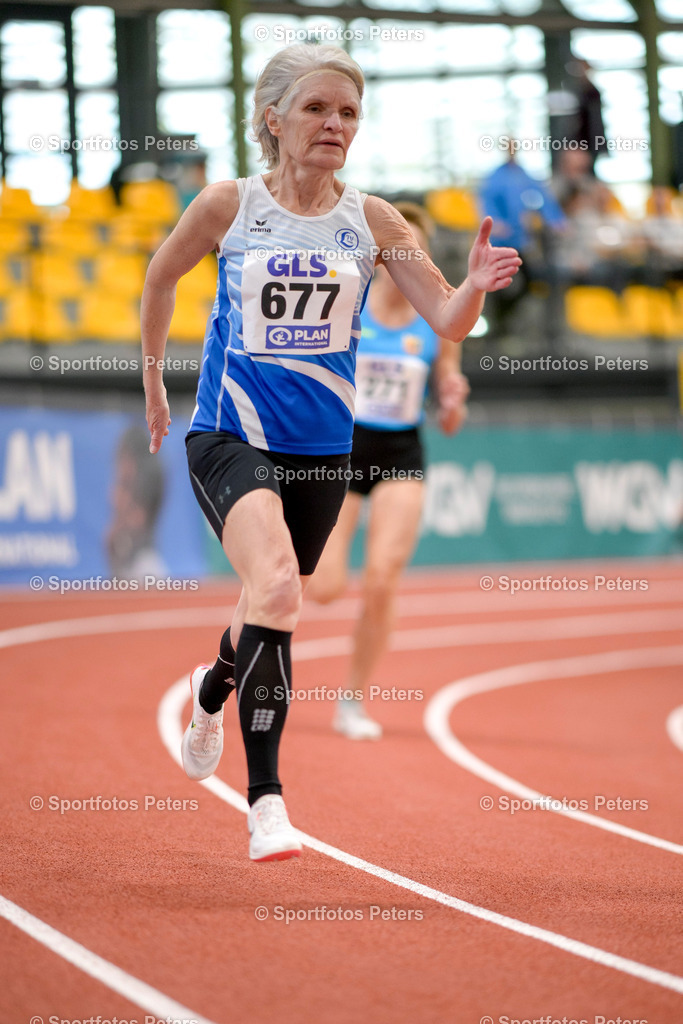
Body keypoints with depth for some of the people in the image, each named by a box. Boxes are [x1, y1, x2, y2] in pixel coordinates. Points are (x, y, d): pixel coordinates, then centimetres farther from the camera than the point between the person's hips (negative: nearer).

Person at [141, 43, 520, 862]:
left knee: (272, 606, 18)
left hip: (320, 447, 4)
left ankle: (213, 689, 55)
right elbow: (160, 278, 13)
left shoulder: (369, 222, -1)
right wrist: (153, 376, 19)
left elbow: (447, 321, -5)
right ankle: (264, 798, -23)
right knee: (276, 586, -27)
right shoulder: (227, 206, -5)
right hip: (230, 434, -4)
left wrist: (475, 287, -27)